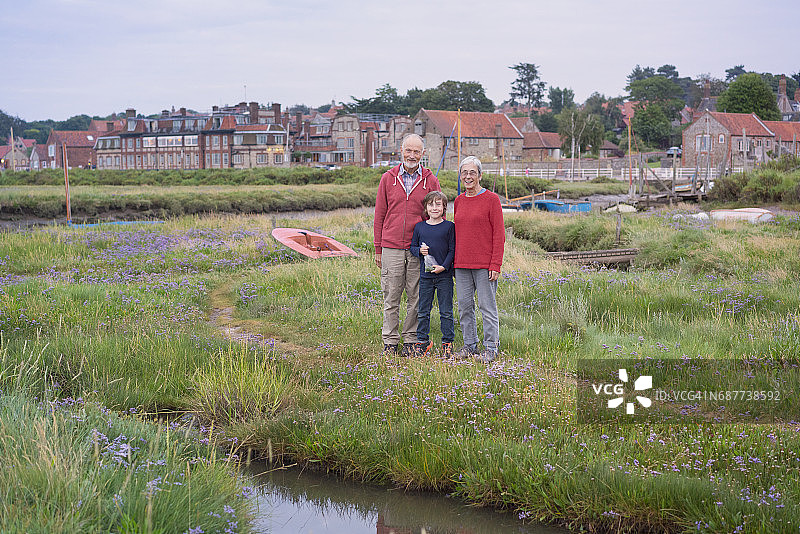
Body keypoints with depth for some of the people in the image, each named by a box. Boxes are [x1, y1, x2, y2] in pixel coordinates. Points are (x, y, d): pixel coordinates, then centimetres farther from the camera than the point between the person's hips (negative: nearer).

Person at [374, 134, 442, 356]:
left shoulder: (430, 181, 5)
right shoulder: (388, 178, 7)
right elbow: (380, 215, 9)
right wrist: (378, 248, 5)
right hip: (391, 248, 0)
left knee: (416, 297, 4)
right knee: (391, 297, 2)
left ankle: (411, 340, 13)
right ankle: (390, 341, 10)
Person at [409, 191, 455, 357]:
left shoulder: (449, 226, -2)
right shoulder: (419, 227, 5)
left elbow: (452, 250, -3)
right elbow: (413, 246, 13)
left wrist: (444, 266, -15)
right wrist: (419, 251, -9)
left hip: (444, 275, -3)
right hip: (425, 275, 3)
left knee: (446, 311, 3)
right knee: (423, 312, 9)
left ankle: (447, 343, 12)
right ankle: (422, 341, 20)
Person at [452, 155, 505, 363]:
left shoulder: (491, 199, -4)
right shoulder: (458, 201, 13)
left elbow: (499, 234, -6)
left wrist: (495, 264, -12)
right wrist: (454, 261, 13)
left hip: (484, 265, -5)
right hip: (461, 264, 6)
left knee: (487, 305, -2)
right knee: (464, 305, 8)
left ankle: (491, 347, 5)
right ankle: (470, 344, 19)